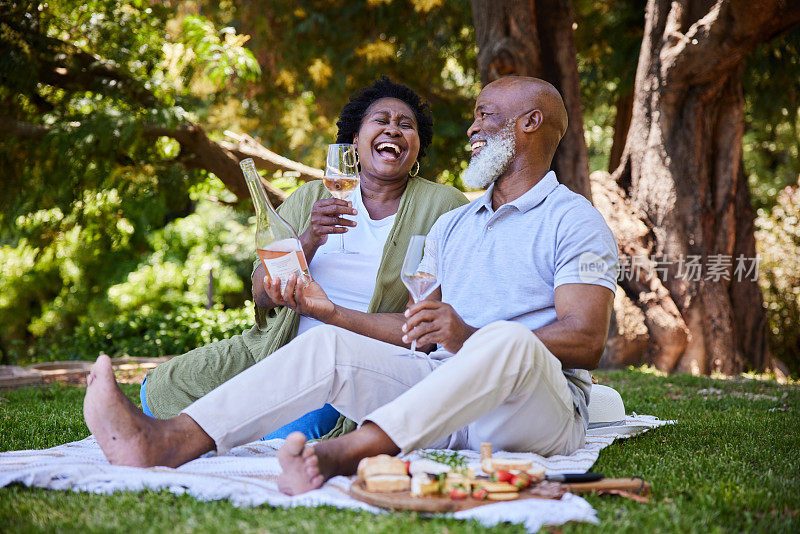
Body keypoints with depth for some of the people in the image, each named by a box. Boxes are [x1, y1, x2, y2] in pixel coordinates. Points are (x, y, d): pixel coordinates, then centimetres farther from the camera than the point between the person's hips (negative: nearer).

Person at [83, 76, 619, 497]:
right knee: (327, 345, -14)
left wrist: (470, 338, -24)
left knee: (506, 339, -38)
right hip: (443, 393, 6)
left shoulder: (575, 220, 1)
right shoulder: (452, 224, 25)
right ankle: (166, 442, -33)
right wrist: (334, 312, 8)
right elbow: (414, 328, 23)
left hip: (540, 412, -5)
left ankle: (341, 455, -56)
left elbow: (587, 342, -12)